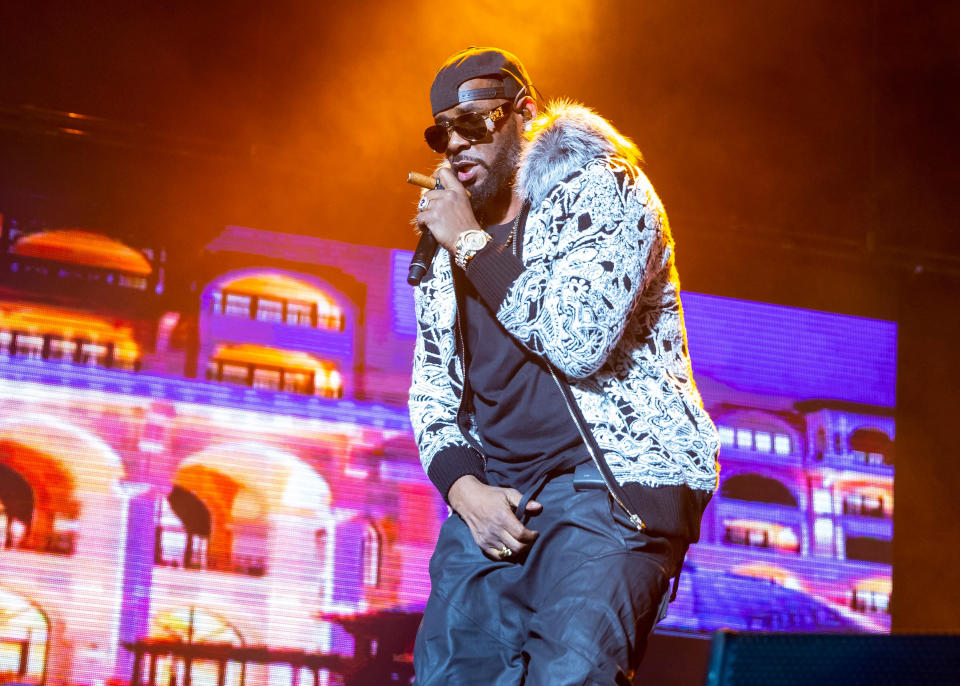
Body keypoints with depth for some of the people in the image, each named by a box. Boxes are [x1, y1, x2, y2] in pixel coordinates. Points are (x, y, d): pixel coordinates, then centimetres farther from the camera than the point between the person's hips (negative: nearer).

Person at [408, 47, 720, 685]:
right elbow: (432, 388, 18)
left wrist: (472, 244, -10)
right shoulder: (445, 238, 17)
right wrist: (463, 486, -1)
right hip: (493, 493, 7)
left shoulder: (602, 190, -3)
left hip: (613, 481, -6)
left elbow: (577, 342, -19)